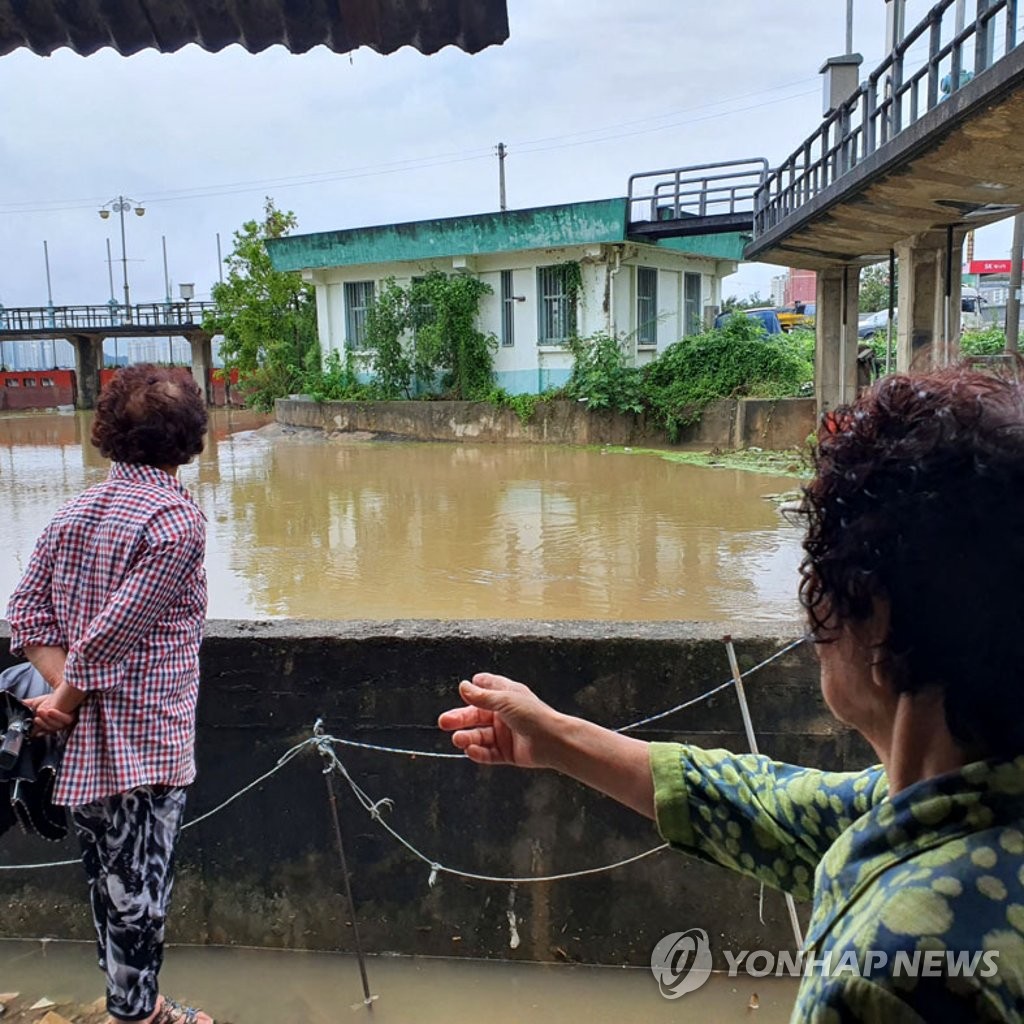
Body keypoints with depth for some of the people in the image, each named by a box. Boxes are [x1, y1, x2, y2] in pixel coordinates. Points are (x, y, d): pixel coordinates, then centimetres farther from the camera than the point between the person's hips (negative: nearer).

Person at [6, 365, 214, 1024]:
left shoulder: (76, 511, 8)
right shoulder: (179, 519, -15)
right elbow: (114, 632, -19)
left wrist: (67, 691, -3)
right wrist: (70, 700, -6)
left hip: (83, 742, 8)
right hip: (143, 743, -8)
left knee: (109, 882, 20)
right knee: (139, 891, 7)